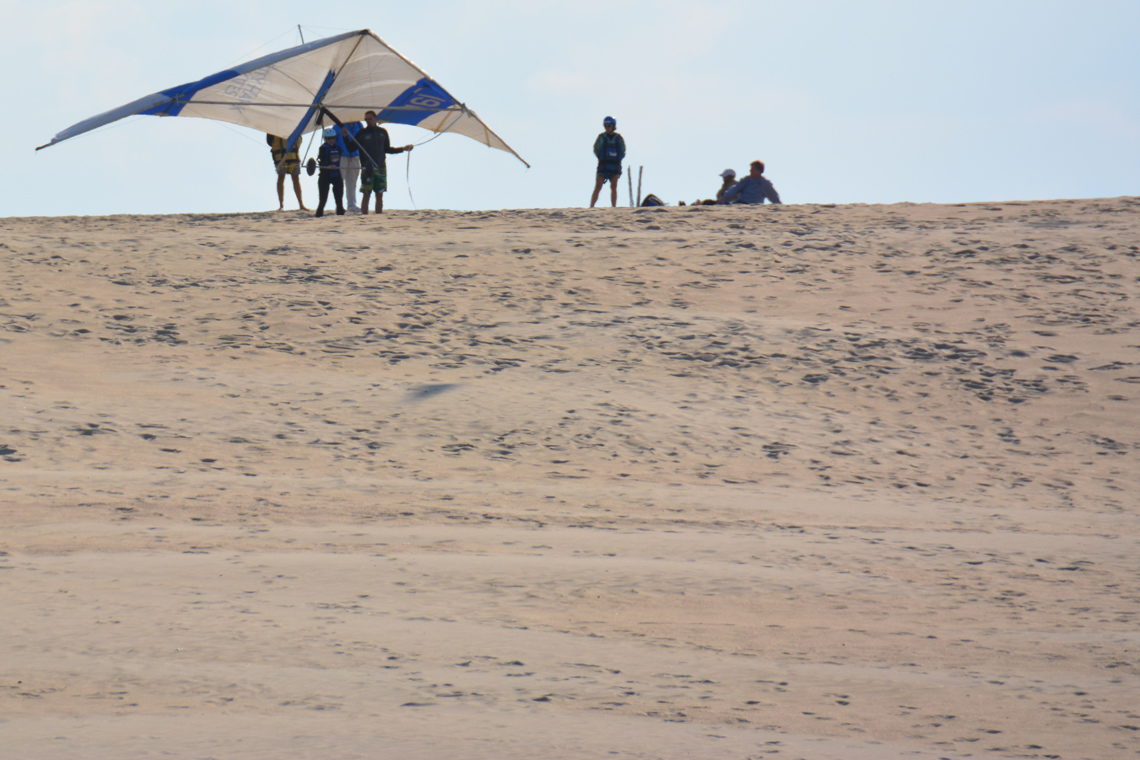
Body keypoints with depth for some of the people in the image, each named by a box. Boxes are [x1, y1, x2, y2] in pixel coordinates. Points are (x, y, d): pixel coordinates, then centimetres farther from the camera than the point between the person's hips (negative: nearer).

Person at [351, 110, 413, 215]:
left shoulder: (382, 132, 11)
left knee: (379, 195, 4)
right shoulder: (362, 134, 1)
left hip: (381, 167, 3)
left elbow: (387, 149, 20)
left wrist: (403, 149, 15)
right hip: (367, 169, -3)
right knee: (366, 195, -5)